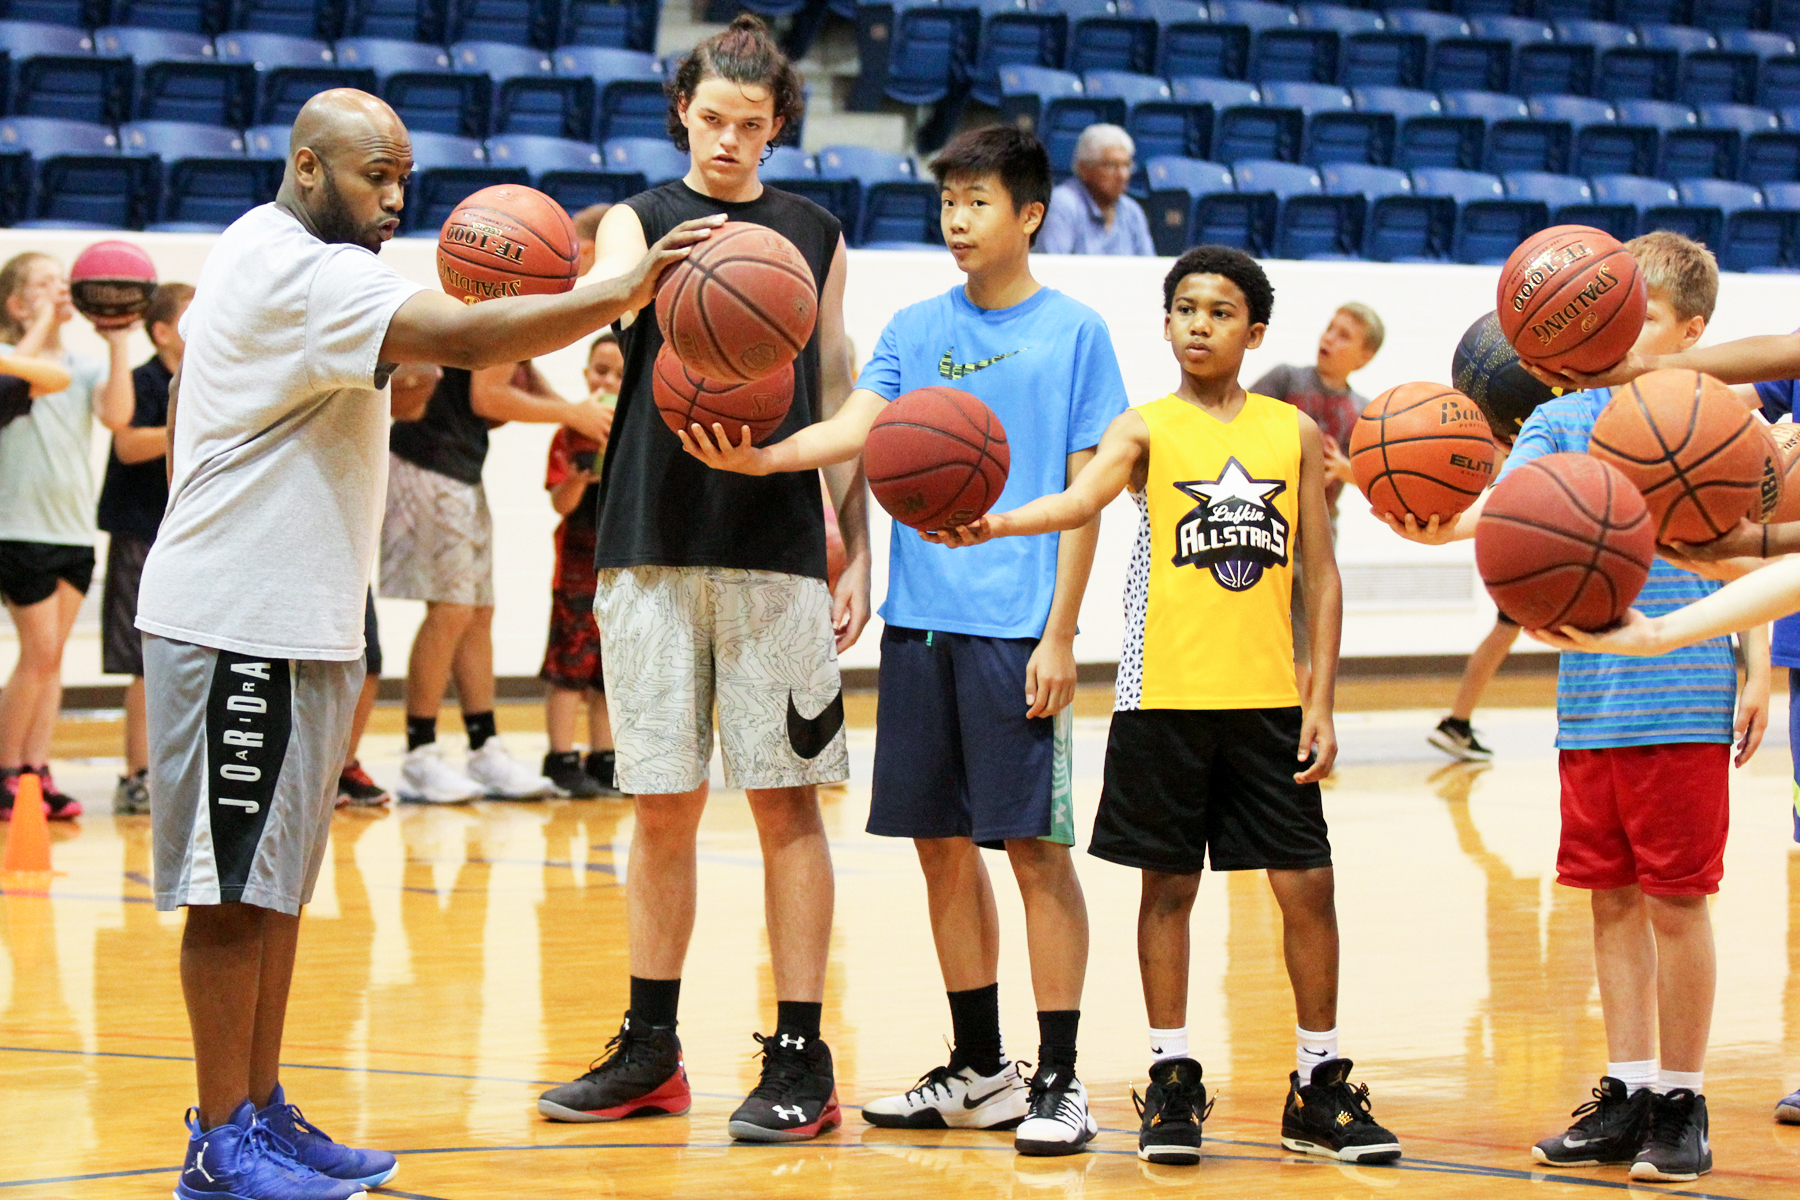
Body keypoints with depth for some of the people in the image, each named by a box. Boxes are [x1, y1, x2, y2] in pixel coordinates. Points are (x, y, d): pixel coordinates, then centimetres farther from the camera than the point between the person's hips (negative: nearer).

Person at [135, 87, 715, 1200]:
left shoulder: (259, 255, 16)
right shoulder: (303, 273, -19)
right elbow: (463, 337, -30)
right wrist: (626, 291, -33)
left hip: (297, 621, 10)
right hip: (241, 624, -10)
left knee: (275, 885, 12)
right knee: (236, 889, -6)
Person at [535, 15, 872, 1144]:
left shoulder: (816, 235, 10)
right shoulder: (640, 221, 6)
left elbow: (838, 403, 12)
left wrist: (860, 556, 7)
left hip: (779, 552, 0)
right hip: (654, 543, 0)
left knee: (786, 798, -2)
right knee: (663, 805, 5)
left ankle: (802, 1060, 1)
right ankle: (650, 1050, 15)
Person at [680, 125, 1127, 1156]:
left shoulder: (1074, 333, 1)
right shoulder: (917, 329, 12)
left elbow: (1084, 493, -2)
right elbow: (858, 427, -2)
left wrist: (1058, 636, -8)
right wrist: (763, 457, -23)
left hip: (1020, 627, -5)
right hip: (921, 620, 5)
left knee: (1036, 846, -4)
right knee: (943, 845, 9)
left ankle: (1060, 1082, 1)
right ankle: (979, 1070, 20)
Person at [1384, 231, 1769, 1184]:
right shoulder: (1562, 419, 7)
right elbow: (1511, 500, -9)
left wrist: (1756, 675, 0)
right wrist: (1449, 525, -31)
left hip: (1686, 702, -4)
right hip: (1589, 702, 4)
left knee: (1676, 899, 0)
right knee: (1612, 898, 9)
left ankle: (1681, 1101, 9)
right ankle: (1627, 1094, 19)